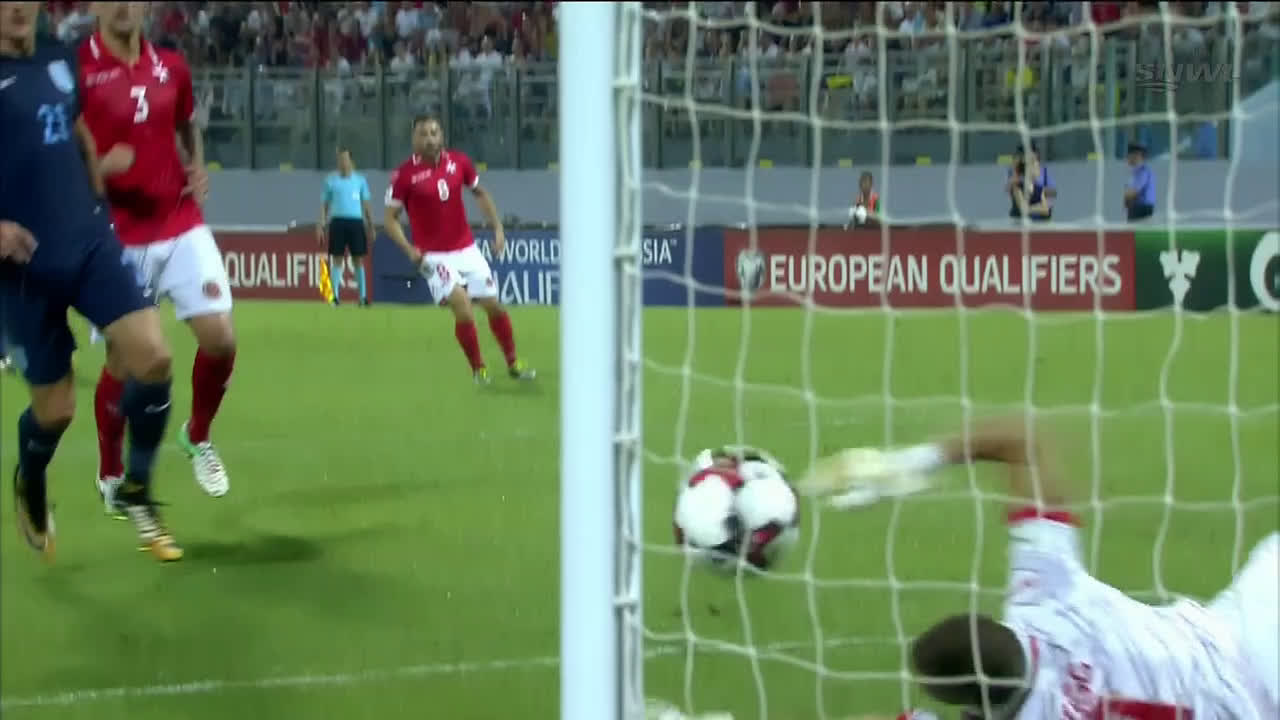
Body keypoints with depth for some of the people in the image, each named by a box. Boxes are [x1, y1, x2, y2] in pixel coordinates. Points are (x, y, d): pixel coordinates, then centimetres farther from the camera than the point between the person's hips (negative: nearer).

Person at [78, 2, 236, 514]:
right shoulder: (76, 69, -9)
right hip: (117, 237, -4)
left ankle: (198, 438, 21)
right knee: (123, 359, 1)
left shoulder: (170, 68, 7)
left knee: (219, 336, -7)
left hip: (182, 226, 4)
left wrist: (197, 168, 6)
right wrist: (96, 165, -23)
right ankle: (110, 476, 24)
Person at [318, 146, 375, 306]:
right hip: (337, 221, -1)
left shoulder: (360, 180, 10)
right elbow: (325, 205, 10)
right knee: (337, 259, -2)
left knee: (358, 260, 1)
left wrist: (371, 227, 9)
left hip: (356, 221, 1)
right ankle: (335, 296, 0)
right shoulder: (331, 180, 8)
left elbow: (366, 205, 13)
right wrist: (321, 225, -1)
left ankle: (363, 296, 4)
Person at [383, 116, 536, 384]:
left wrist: (498, 228, 5)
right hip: (434, 256, -4)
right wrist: (409, 249, -19)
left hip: (467, 249, 4)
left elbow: (481, 193, 14)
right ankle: (478, 369, -1)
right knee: (462, 308, -19)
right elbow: (391, 218, -5)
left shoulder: (459, 161, -1)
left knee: (494, 306, 7)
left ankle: (513, 363, 26)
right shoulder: (404, 174, -11)